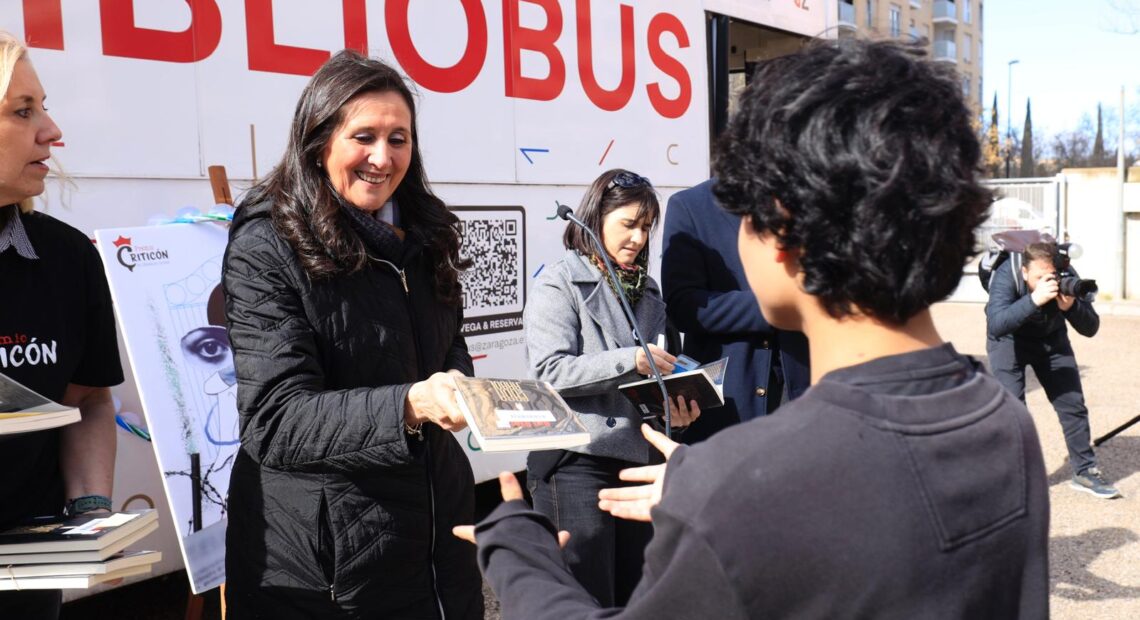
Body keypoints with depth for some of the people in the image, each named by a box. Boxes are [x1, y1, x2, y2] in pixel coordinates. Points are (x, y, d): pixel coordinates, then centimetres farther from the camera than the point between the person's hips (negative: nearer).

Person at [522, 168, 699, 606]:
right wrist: (630, 360, -20)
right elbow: (547, 372, -15)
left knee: (634, 596, 16)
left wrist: (675, 405, -4)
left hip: (636, 457, 7)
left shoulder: (647, 292, 15)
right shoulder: (560, 283, -5)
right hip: (576, 463, -7)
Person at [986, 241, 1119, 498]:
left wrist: (1070, 307, -41)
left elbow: (1091, 328, -20)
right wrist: (1034, 300, -56)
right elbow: (996, 325, -46)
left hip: (1051, 339, 4)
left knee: (1073, 404, 3)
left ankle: (1085, 472, 19)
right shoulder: (1006, 277, -33)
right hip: (1009, 341, -3)